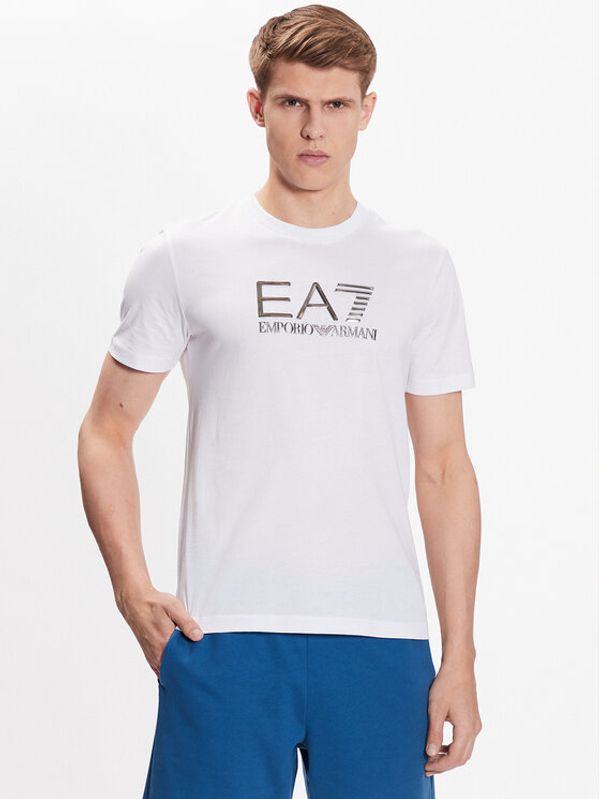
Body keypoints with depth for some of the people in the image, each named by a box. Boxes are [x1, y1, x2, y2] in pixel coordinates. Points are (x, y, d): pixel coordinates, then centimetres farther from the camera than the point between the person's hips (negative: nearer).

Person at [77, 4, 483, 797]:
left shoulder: (420, 267, 8)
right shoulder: (182, 257, 3)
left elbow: (443, 465, 8)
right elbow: (106, 433, 7)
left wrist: (459, 657, 3)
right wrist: (132, 587, -7)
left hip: (380, 641, 2)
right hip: (224, 638, -1)